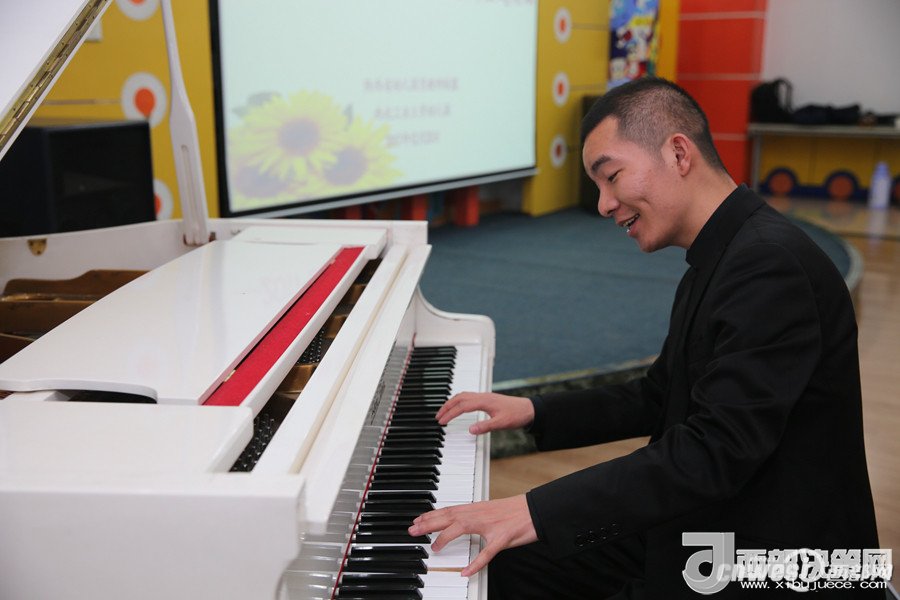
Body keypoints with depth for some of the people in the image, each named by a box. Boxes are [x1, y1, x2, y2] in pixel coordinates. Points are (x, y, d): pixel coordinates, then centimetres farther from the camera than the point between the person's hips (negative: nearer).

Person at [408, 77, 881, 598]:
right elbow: (658, 399, 15)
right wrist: (532, 412, 8)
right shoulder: (721, 258, 7)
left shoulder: (770, 265, -25)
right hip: (702, 525, 9)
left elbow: (717, 449, -31)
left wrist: (537, 512, -33)